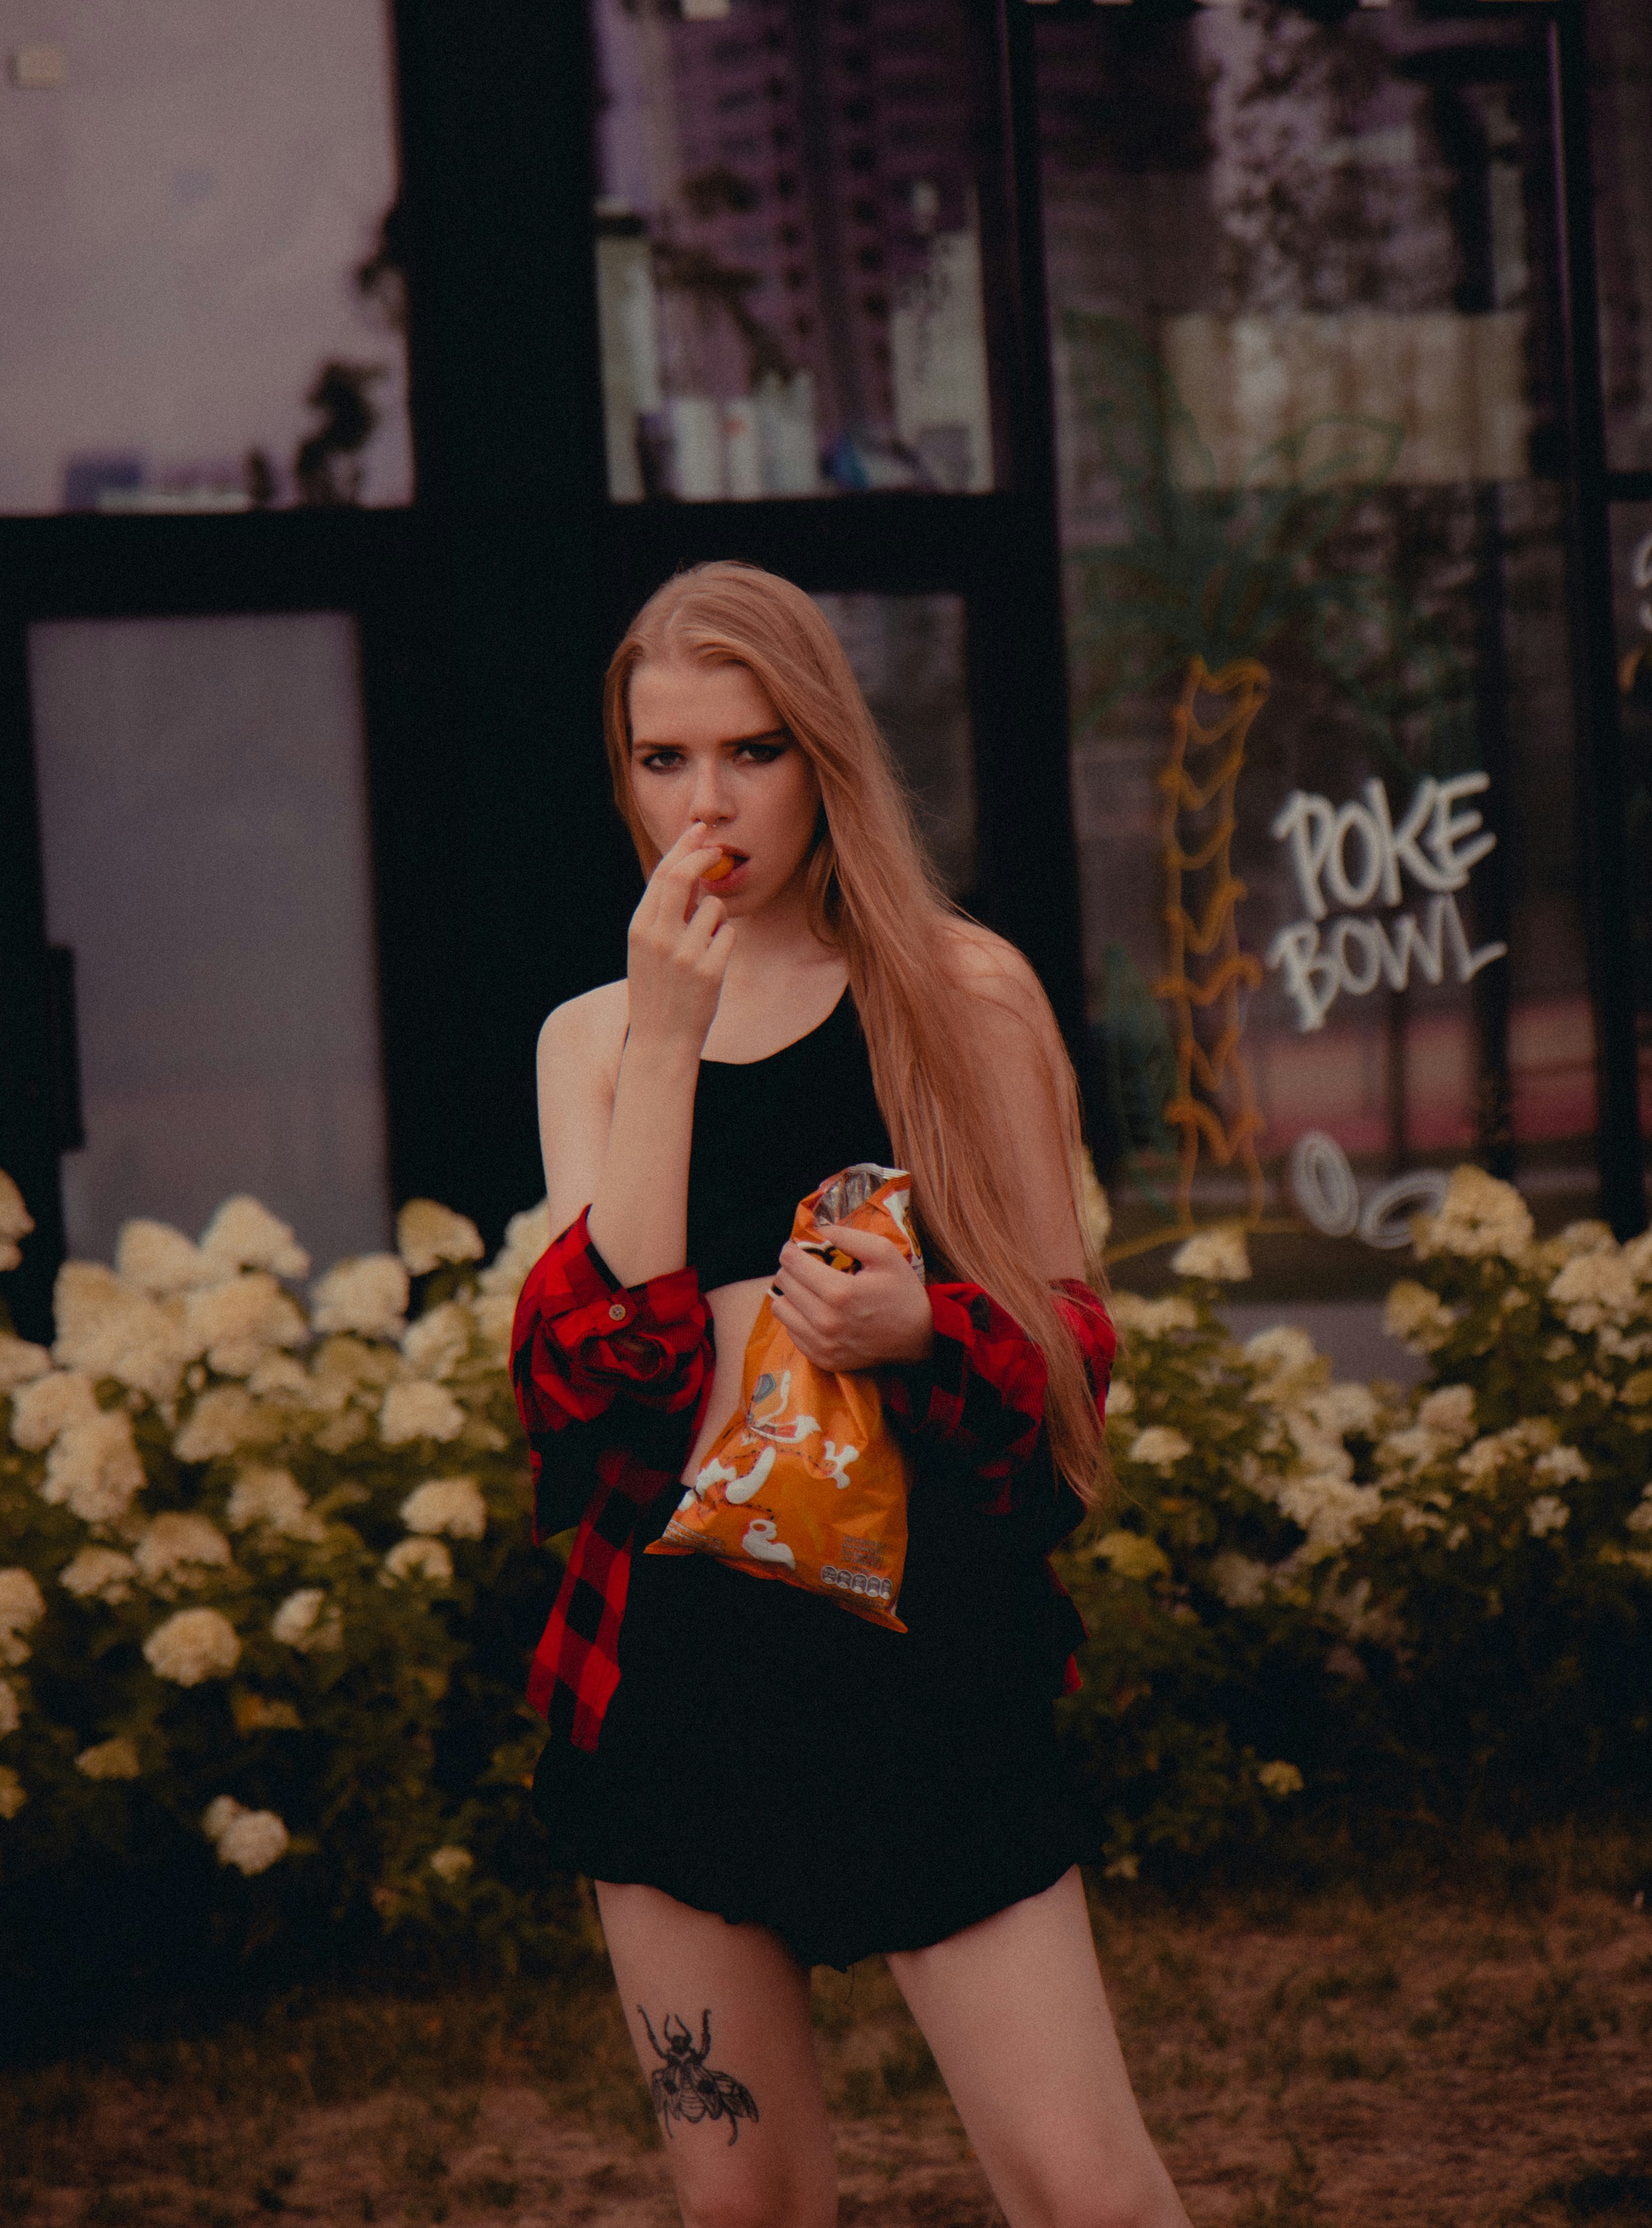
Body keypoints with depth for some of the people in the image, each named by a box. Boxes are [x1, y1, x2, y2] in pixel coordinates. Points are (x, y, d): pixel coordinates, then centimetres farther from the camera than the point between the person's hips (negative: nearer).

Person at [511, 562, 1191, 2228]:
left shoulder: (958, 998, 5)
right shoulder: (590, 1039, 11)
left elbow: (1064, 1342, 5)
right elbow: (595, 1363, -5)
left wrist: (922, 1328, -17)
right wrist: (668, 1033, -10)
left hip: (921, 1632, -3)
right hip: (671, 1639, 3)